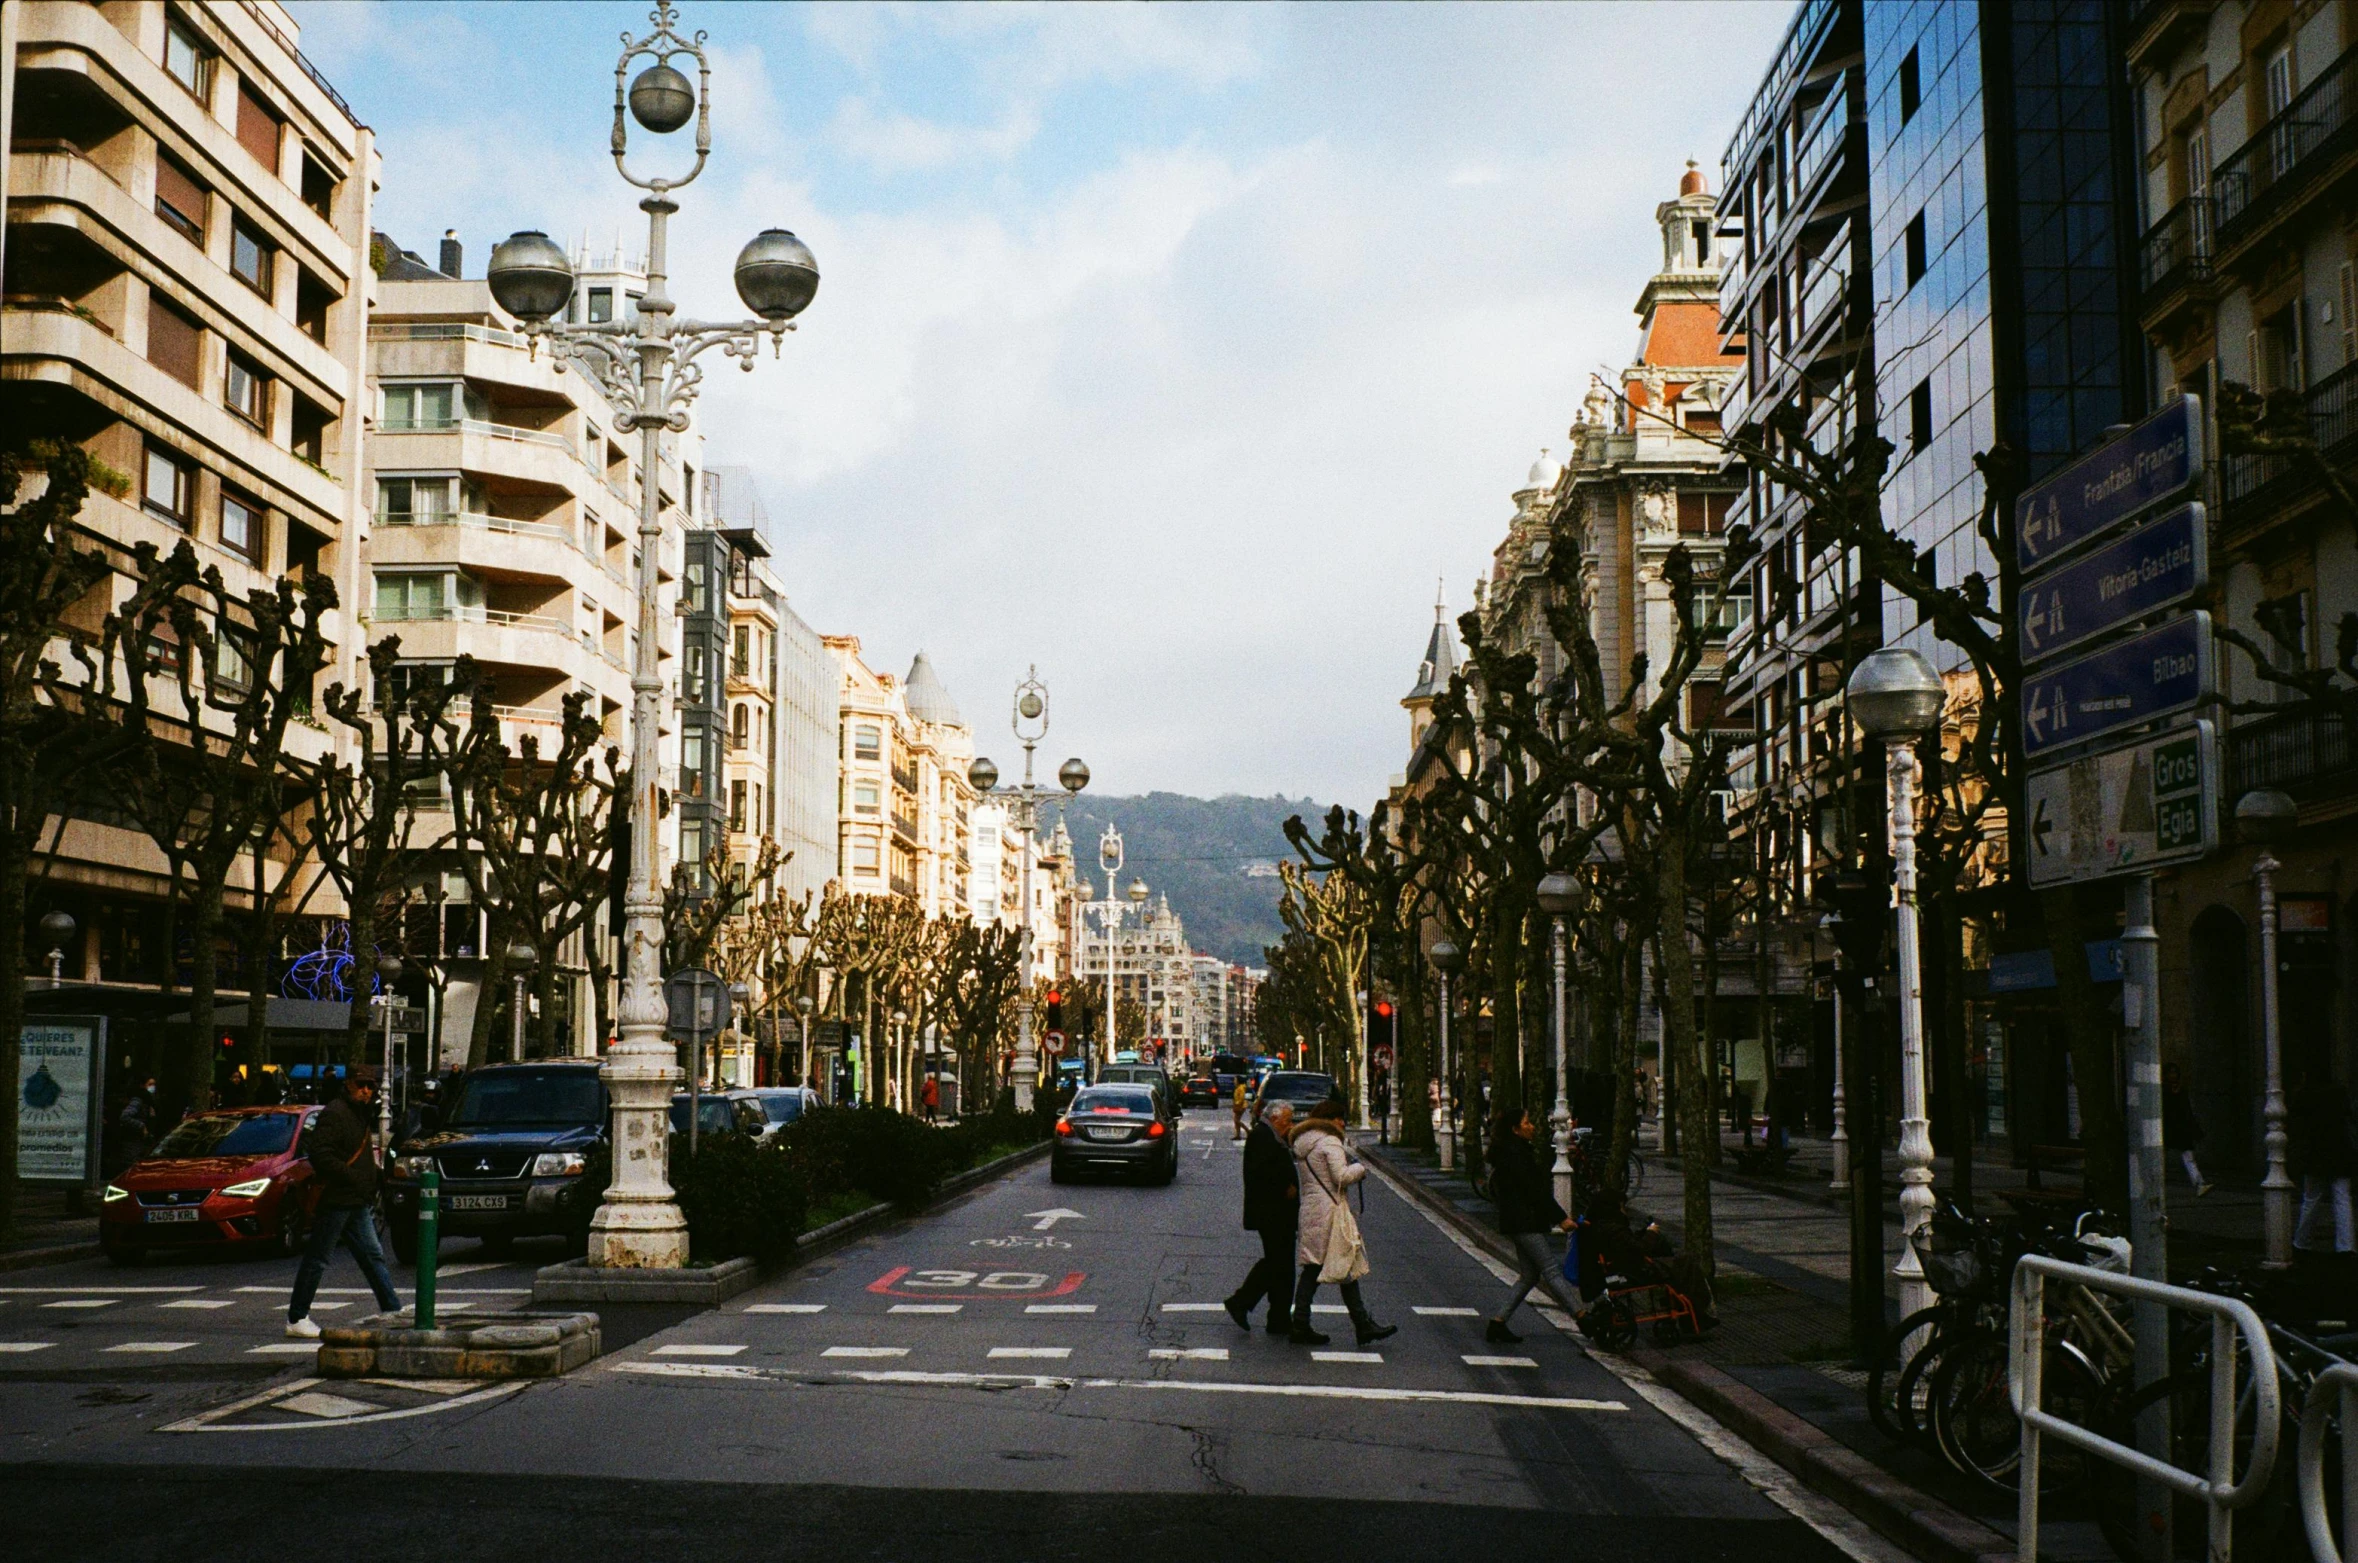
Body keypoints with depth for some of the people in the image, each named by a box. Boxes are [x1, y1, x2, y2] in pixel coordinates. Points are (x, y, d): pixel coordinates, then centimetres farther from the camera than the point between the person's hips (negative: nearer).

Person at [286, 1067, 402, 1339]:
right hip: (335, 1201, -9)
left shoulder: (360, 1114, 17)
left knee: (373, 1257, 8)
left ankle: (393, 1310, 9)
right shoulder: (334, 1113, -13)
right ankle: (296, 1319, 8)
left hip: (357, 1203, 9)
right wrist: (352, 1178, -23)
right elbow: (320, 1155, -22)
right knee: (318, 1258, -1)